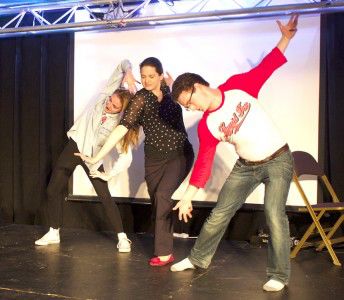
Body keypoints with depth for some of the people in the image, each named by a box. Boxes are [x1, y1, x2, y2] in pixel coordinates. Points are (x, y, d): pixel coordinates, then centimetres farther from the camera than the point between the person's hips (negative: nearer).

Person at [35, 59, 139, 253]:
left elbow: (126, 156, -22)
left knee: (106, 197, -8)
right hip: (74, 147, 4)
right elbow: (124, 64, -14)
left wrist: (110, 174, -28)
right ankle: (54, 233, 21)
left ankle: (122, 238, 2)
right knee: (53, 190, 7)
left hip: (93, 157, -4)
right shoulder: (106, 95, -12)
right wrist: (129, 73, -34)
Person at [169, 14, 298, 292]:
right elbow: (204, 161, -4)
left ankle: (279, 275, -5)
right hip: (246, 166, 4)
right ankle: (199, 258, 31)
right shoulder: (206, 126, -7)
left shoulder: (238, 87, -12)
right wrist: (188, 195, -8)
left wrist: (286, 37, -15)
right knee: (219, 213, 8)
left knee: (274, 213, -18)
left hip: (278, 160, -4)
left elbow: (266, 68, -5)